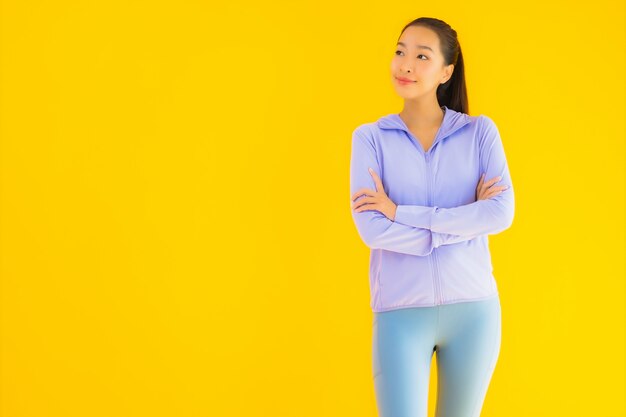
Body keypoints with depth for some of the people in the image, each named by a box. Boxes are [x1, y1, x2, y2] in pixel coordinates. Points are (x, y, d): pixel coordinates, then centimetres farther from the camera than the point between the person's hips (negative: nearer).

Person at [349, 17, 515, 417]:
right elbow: (371, 229, -13)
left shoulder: (480, 131, 2)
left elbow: (502, 213, -13)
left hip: (473, 308, 2)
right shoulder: (370, 137, 0)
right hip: (401, 312, -1)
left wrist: (402, 212, -15)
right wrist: (464, 223, -12)